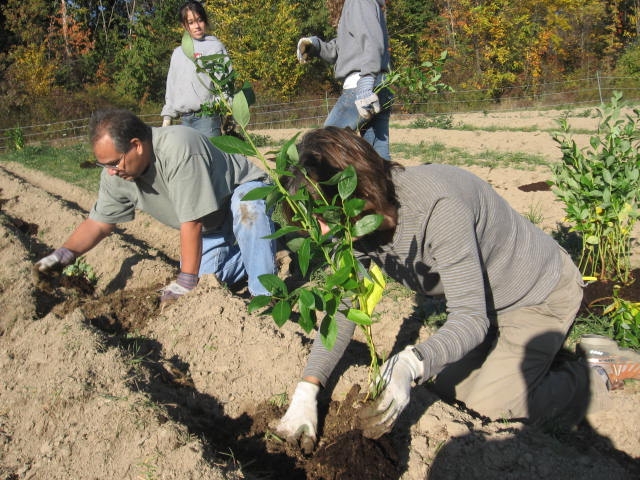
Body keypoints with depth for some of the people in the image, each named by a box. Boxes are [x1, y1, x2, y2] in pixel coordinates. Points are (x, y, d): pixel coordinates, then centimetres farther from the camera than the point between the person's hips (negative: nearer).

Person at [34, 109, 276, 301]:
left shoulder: (178, 149, -38)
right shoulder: (115, 175, -14)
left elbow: (191, 222, -34)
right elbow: (98, 223, -1)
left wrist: (186, 281, -28)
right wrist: (65, 253, -19)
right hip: (211, 226, 7)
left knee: (246, 209, -40)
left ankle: (265, 296, -26)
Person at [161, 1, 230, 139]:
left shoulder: (215, 47, 5)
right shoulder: (178, 53, 18)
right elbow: (172, 87, 21)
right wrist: (167, 116, 15)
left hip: (207, 117, -5)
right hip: (185, 119, 5)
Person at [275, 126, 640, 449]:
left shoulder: (438, 206, -39)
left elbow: (471, 318, -36)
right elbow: (344, 305, -10)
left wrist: (412, 364, -55)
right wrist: (306, 392, -18)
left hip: (542, 292, -7)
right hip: (487, 303, 8)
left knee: (490, 402, -15)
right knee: (448, 386, 9)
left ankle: (600, 371, 6)